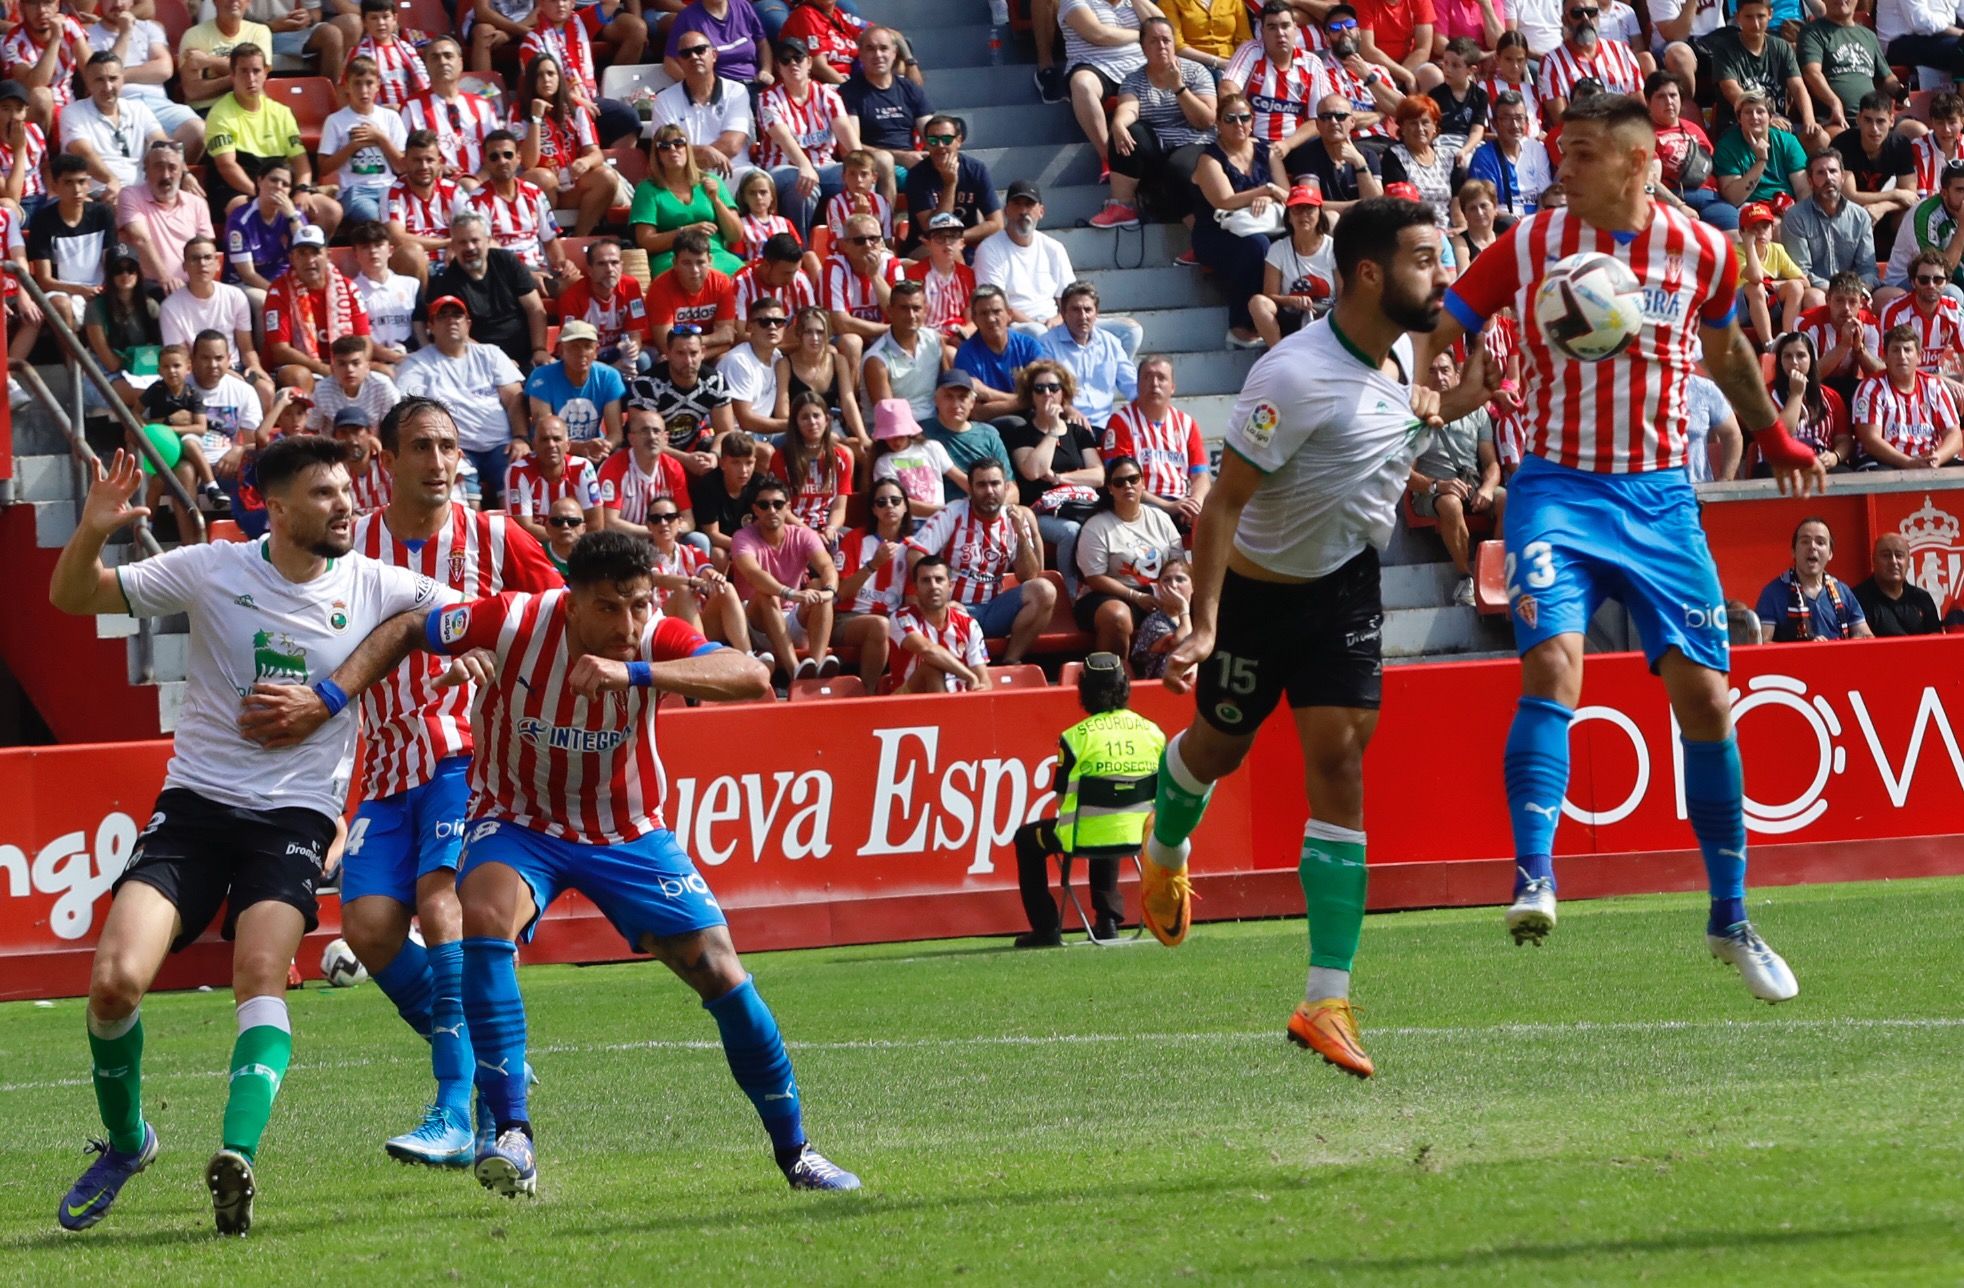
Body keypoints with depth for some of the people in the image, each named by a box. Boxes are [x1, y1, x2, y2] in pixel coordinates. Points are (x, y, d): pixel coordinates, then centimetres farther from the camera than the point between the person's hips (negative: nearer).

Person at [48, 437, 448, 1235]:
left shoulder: (374, 588, 1)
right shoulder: (211, 571, -1)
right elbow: (72, 597, 4)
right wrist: (92, 532, -17)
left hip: (296, 816, 0)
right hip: (194, 805, 0)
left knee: (261, 975, -27)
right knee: (116, 981, -15)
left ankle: (237, 1156, -36)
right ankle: (124, 1140, 10)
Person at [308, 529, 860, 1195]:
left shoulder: (657, 640, -21)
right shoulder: (517, 621, -23)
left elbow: (751, 676, -39)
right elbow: (407, 631, -8)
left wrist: (632, 672, -49)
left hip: (626, 833, 1)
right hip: (517, 821, -1)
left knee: (720, 970, -7)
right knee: (484, 912, -33)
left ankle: (794, 1148, 16)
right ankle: (511, 1137, -29)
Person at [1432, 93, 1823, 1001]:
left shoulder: (1702, 252, 0)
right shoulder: (1530, 243, -5)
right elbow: (1438, 330, -1)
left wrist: (1773, 438, 31)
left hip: (1659, 496, 2)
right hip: (1557, 488, -2)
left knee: (1704, 697, 1)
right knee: (1552, 666, -25)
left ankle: (1730, 918, 14)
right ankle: (1533, 882, -26)